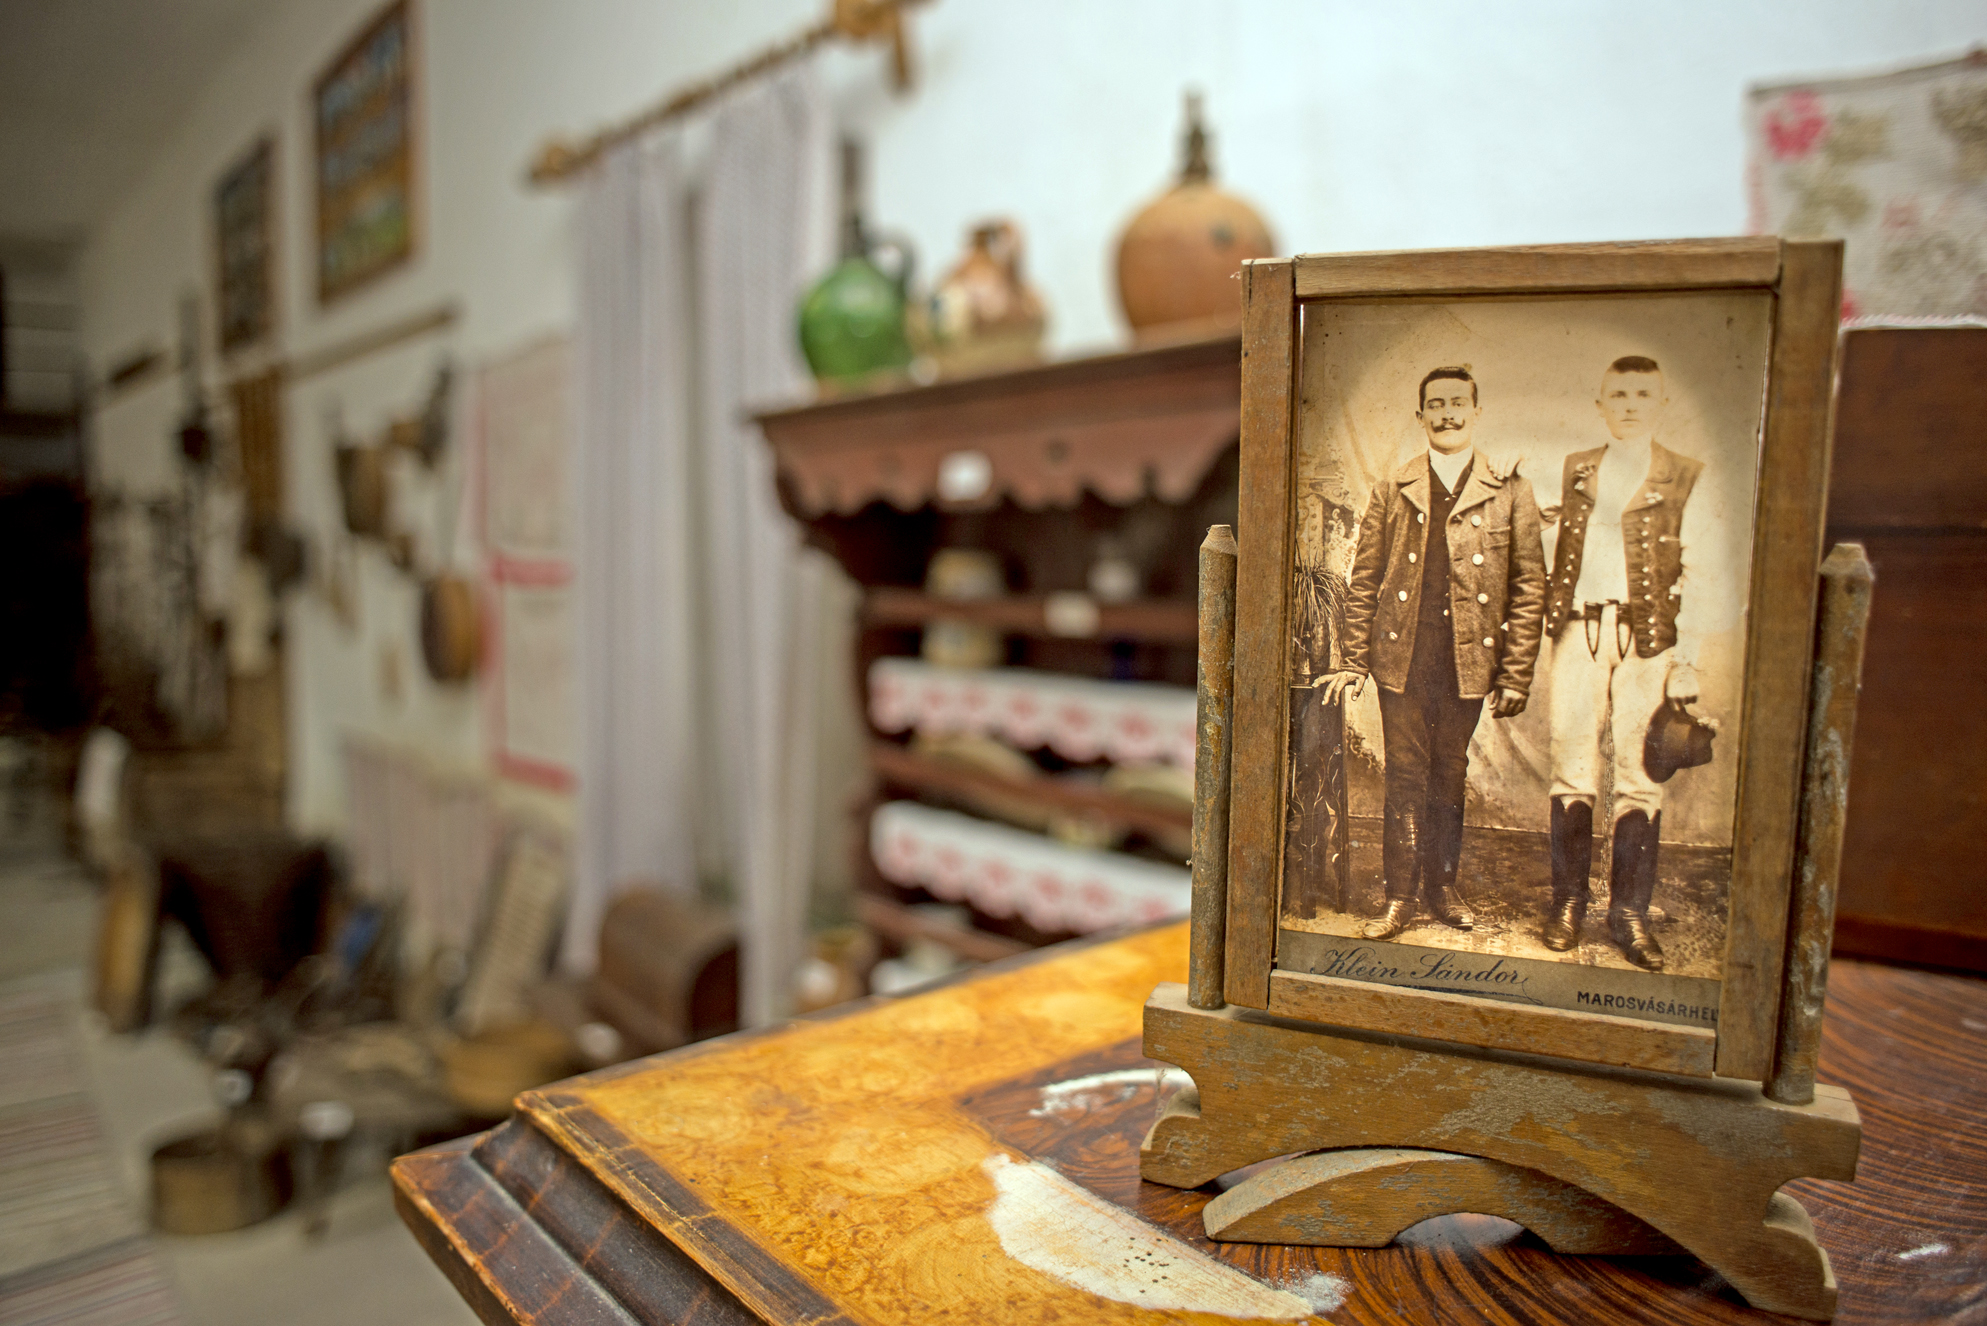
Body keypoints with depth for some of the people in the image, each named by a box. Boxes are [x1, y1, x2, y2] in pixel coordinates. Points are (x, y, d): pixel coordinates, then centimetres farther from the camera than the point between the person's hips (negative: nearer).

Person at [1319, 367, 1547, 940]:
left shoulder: (1510, 492, 3)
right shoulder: (1392, 490, 6)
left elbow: (1528, 589, 2)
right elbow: (1363, 579, 7)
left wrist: (1516, 676, -3)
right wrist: (1352, 661, 2)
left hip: (1469, 662, 0)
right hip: (1403, 659, 0)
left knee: (1450, 775, 12)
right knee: (1405, 777, 3)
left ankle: (1442, 883, 28)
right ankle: (1399, 897, 12)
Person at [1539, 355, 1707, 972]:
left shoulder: (1685, 479, 5)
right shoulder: (1575, 470, 14)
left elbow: (1693, 580, 0)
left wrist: (1686, 667, -5)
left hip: (1647, 639, -2)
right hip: (1578, 630, 2)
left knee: (1639, 776, 1)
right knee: (1572, 771, 2)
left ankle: (1629, 913, 9)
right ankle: (1567, 901, 12)